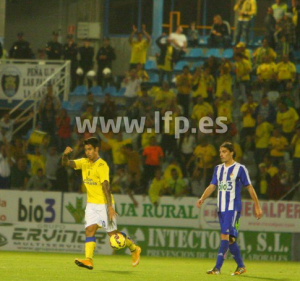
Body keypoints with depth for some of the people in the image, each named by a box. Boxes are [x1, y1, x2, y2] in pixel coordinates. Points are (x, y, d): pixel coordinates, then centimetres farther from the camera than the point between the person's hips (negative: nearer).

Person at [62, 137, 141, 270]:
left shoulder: (102, 166, -15)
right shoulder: (84, 162, 7)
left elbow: (106, 186, -22)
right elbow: (66, 163, 1)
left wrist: (110, 207, -27)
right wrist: (65, 155, -22)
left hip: (104, 203, -6)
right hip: (92, 203, 6)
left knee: (112, 233, 0)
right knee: (89, 229, -12)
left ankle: (134, 249, 21)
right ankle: (88, 260, -21)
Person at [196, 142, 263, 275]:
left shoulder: (240, 168, -4)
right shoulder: (218, 168, 13)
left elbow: (250, 188, -1)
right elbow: (212, 186, 10)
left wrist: (257, 207, 1)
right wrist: (202, 198, -8)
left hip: (233, 208, -7)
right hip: (221, 208, 7)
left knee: (225, 235, -16)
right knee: (230, 239, 10)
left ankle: (217, 268, -21)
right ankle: (241, 266, 22)